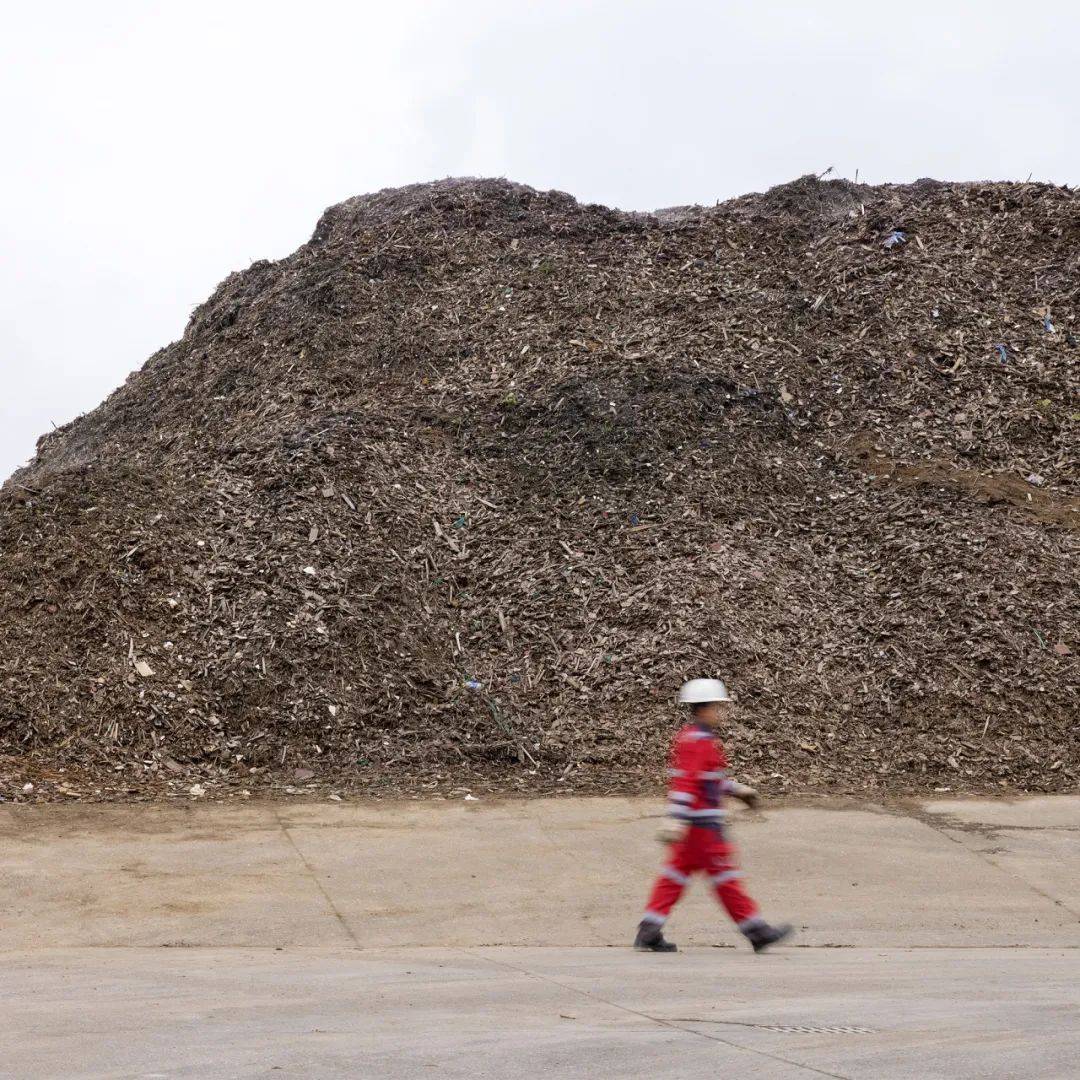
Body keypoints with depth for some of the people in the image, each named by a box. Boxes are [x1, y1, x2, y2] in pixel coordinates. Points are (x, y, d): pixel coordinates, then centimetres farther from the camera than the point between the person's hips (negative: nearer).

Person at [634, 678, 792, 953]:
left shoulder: (689, 736, 17)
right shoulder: (699, 742, -16)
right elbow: (686, 782, -25)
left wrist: (737, 790, 30)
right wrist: (677, 821, -30)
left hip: (692, 824, 10)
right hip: (703, 823, -10)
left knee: (676, 874, 9)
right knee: (725, 876, -2)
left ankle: (648, 933, 7)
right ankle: (757, 931, 6)